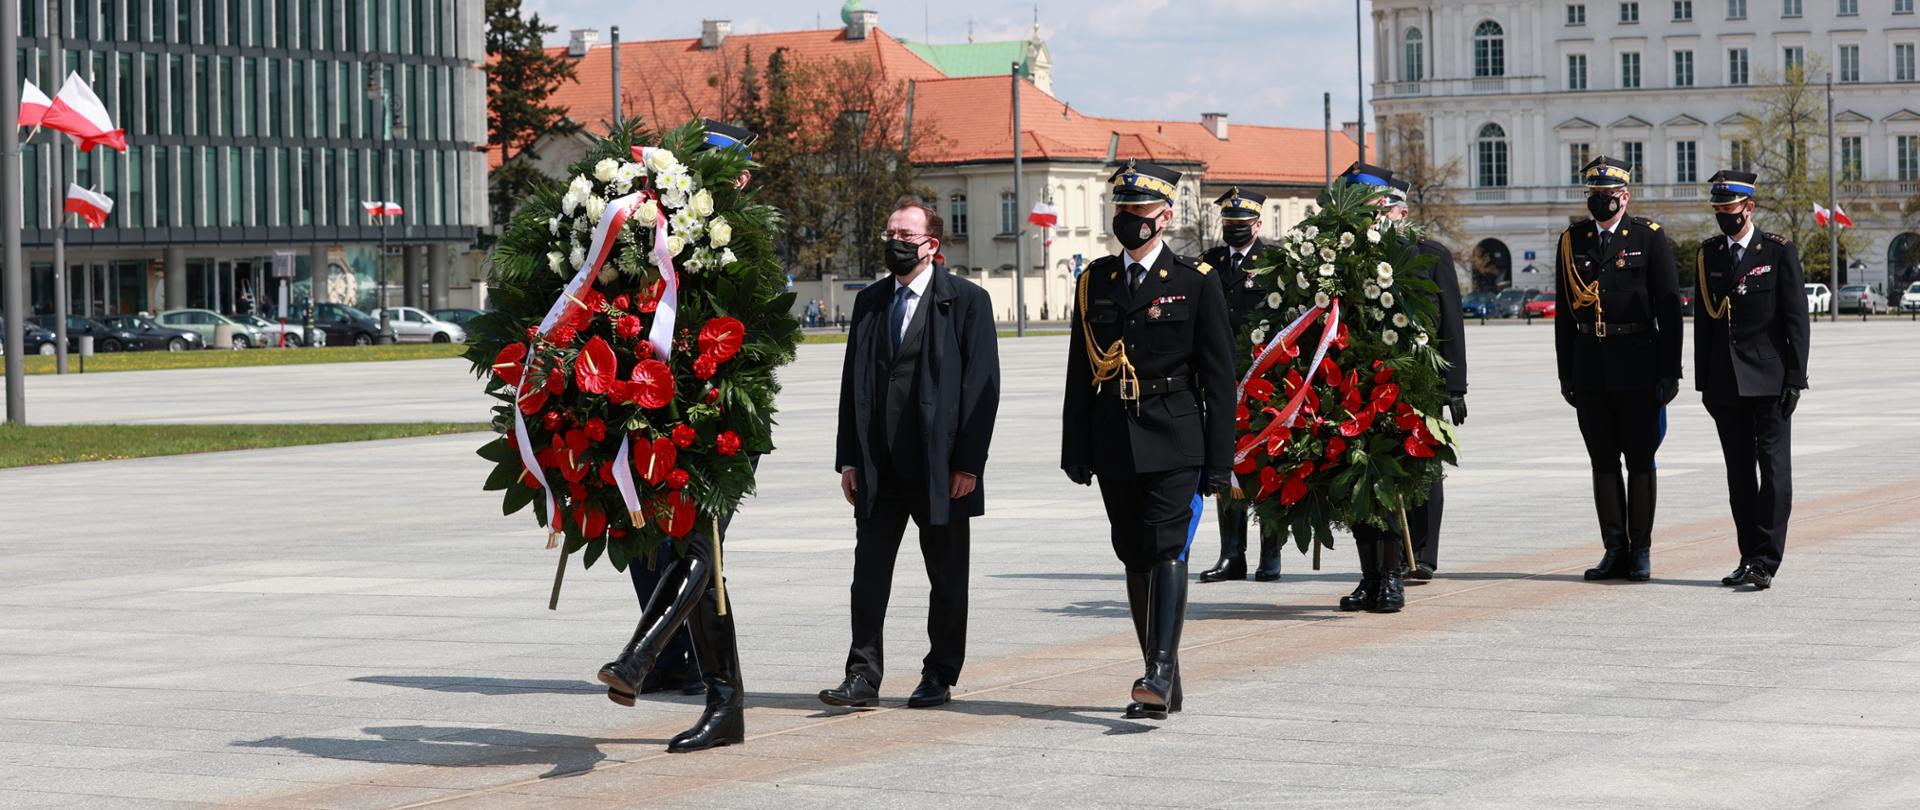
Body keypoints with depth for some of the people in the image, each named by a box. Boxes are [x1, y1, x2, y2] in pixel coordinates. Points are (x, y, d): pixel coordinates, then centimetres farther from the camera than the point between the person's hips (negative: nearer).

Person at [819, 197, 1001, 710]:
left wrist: (968, 462, -12)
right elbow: (853, 383, 13)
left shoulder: (966, 301, -2)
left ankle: (939, 677, 15)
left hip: (940, 463, -4)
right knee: (869, 571, -1)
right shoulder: (870, 302, 12)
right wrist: (849, 459, 6)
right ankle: (863, 677, 1)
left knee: (947, 576, 6)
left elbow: (981, 385, -6)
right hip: (879, 465, 4)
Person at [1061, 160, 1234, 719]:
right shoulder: (1095, 281, 11)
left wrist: (1219, 461, -7)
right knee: (1135, 559, 8)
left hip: (1174, 444, -5)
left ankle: (1161, 670, -24)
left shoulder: (1196, 283, -1)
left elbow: (1219, 377, -2)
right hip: (1115, 446, 5)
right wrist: (1077, 452, 8)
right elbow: (1080, 371, 13)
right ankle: (1162, 685, 16)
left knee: (1168, 550, -17)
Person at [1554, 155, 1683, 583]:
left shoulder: (1649, 238, -2)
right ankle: (1615, 551, 11)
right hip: (1590, 367, 4)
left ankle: (1641, 551, 8)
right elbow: (1564, 311, 11)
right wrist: (1566, 372, 7)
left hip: (1637, 366, -3)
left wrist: (1670, 371, -7)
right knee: (1603, 460, 6)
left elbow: (1669, 308, -3)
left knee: (1640, 460, 2)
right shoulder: (1572, 241, 9)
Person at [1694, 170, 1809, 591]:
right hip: (1726, 383, 5)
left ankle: (1766, 561, -9)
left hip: (1768, 379, -5)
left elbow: (1796, 319, -4)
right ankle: (1749, 559, 13)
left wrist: (1794, 379, -9)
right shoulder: (1708, 255, 11)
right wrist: (1704, 382, 10)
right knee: (1739, 473, 7)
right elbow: (1703, 320, 13)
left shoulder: (1779, 252, -2)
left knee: (1774, 467, -6)